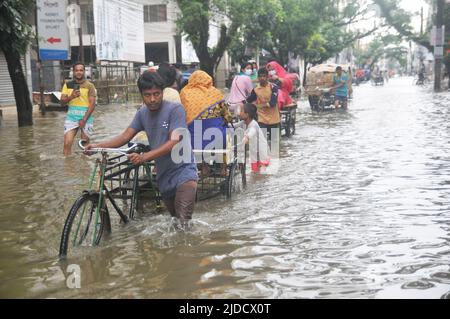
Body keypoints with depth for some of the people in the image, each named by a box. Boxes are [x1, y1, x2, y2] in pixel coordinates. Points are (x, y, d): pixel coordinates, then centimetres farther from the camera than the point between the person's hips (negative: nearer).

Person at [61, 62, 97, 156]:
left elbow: (92, 104, -6)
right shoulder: (67, 85, 9)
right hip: (71, 117, 2)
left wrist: (84, 119, -13)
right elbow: (62, 102, 6)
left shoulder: (89, 86, 0)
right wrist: (71, 97, -15)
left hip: (86, 117, -2)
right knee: (67, 144, -9)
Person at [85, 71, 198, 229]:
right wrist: (98, 146, -14)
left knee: (183, 220, -26)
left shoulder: (175, 109, -15)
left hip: (182, 169, -6)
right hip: (163, 174, 7)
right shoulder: (143, 113, 5)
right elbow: (125, 136, 1)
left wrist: (144, 157, -35)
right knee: (174, 217, 19)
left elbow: (174, 142, -25)